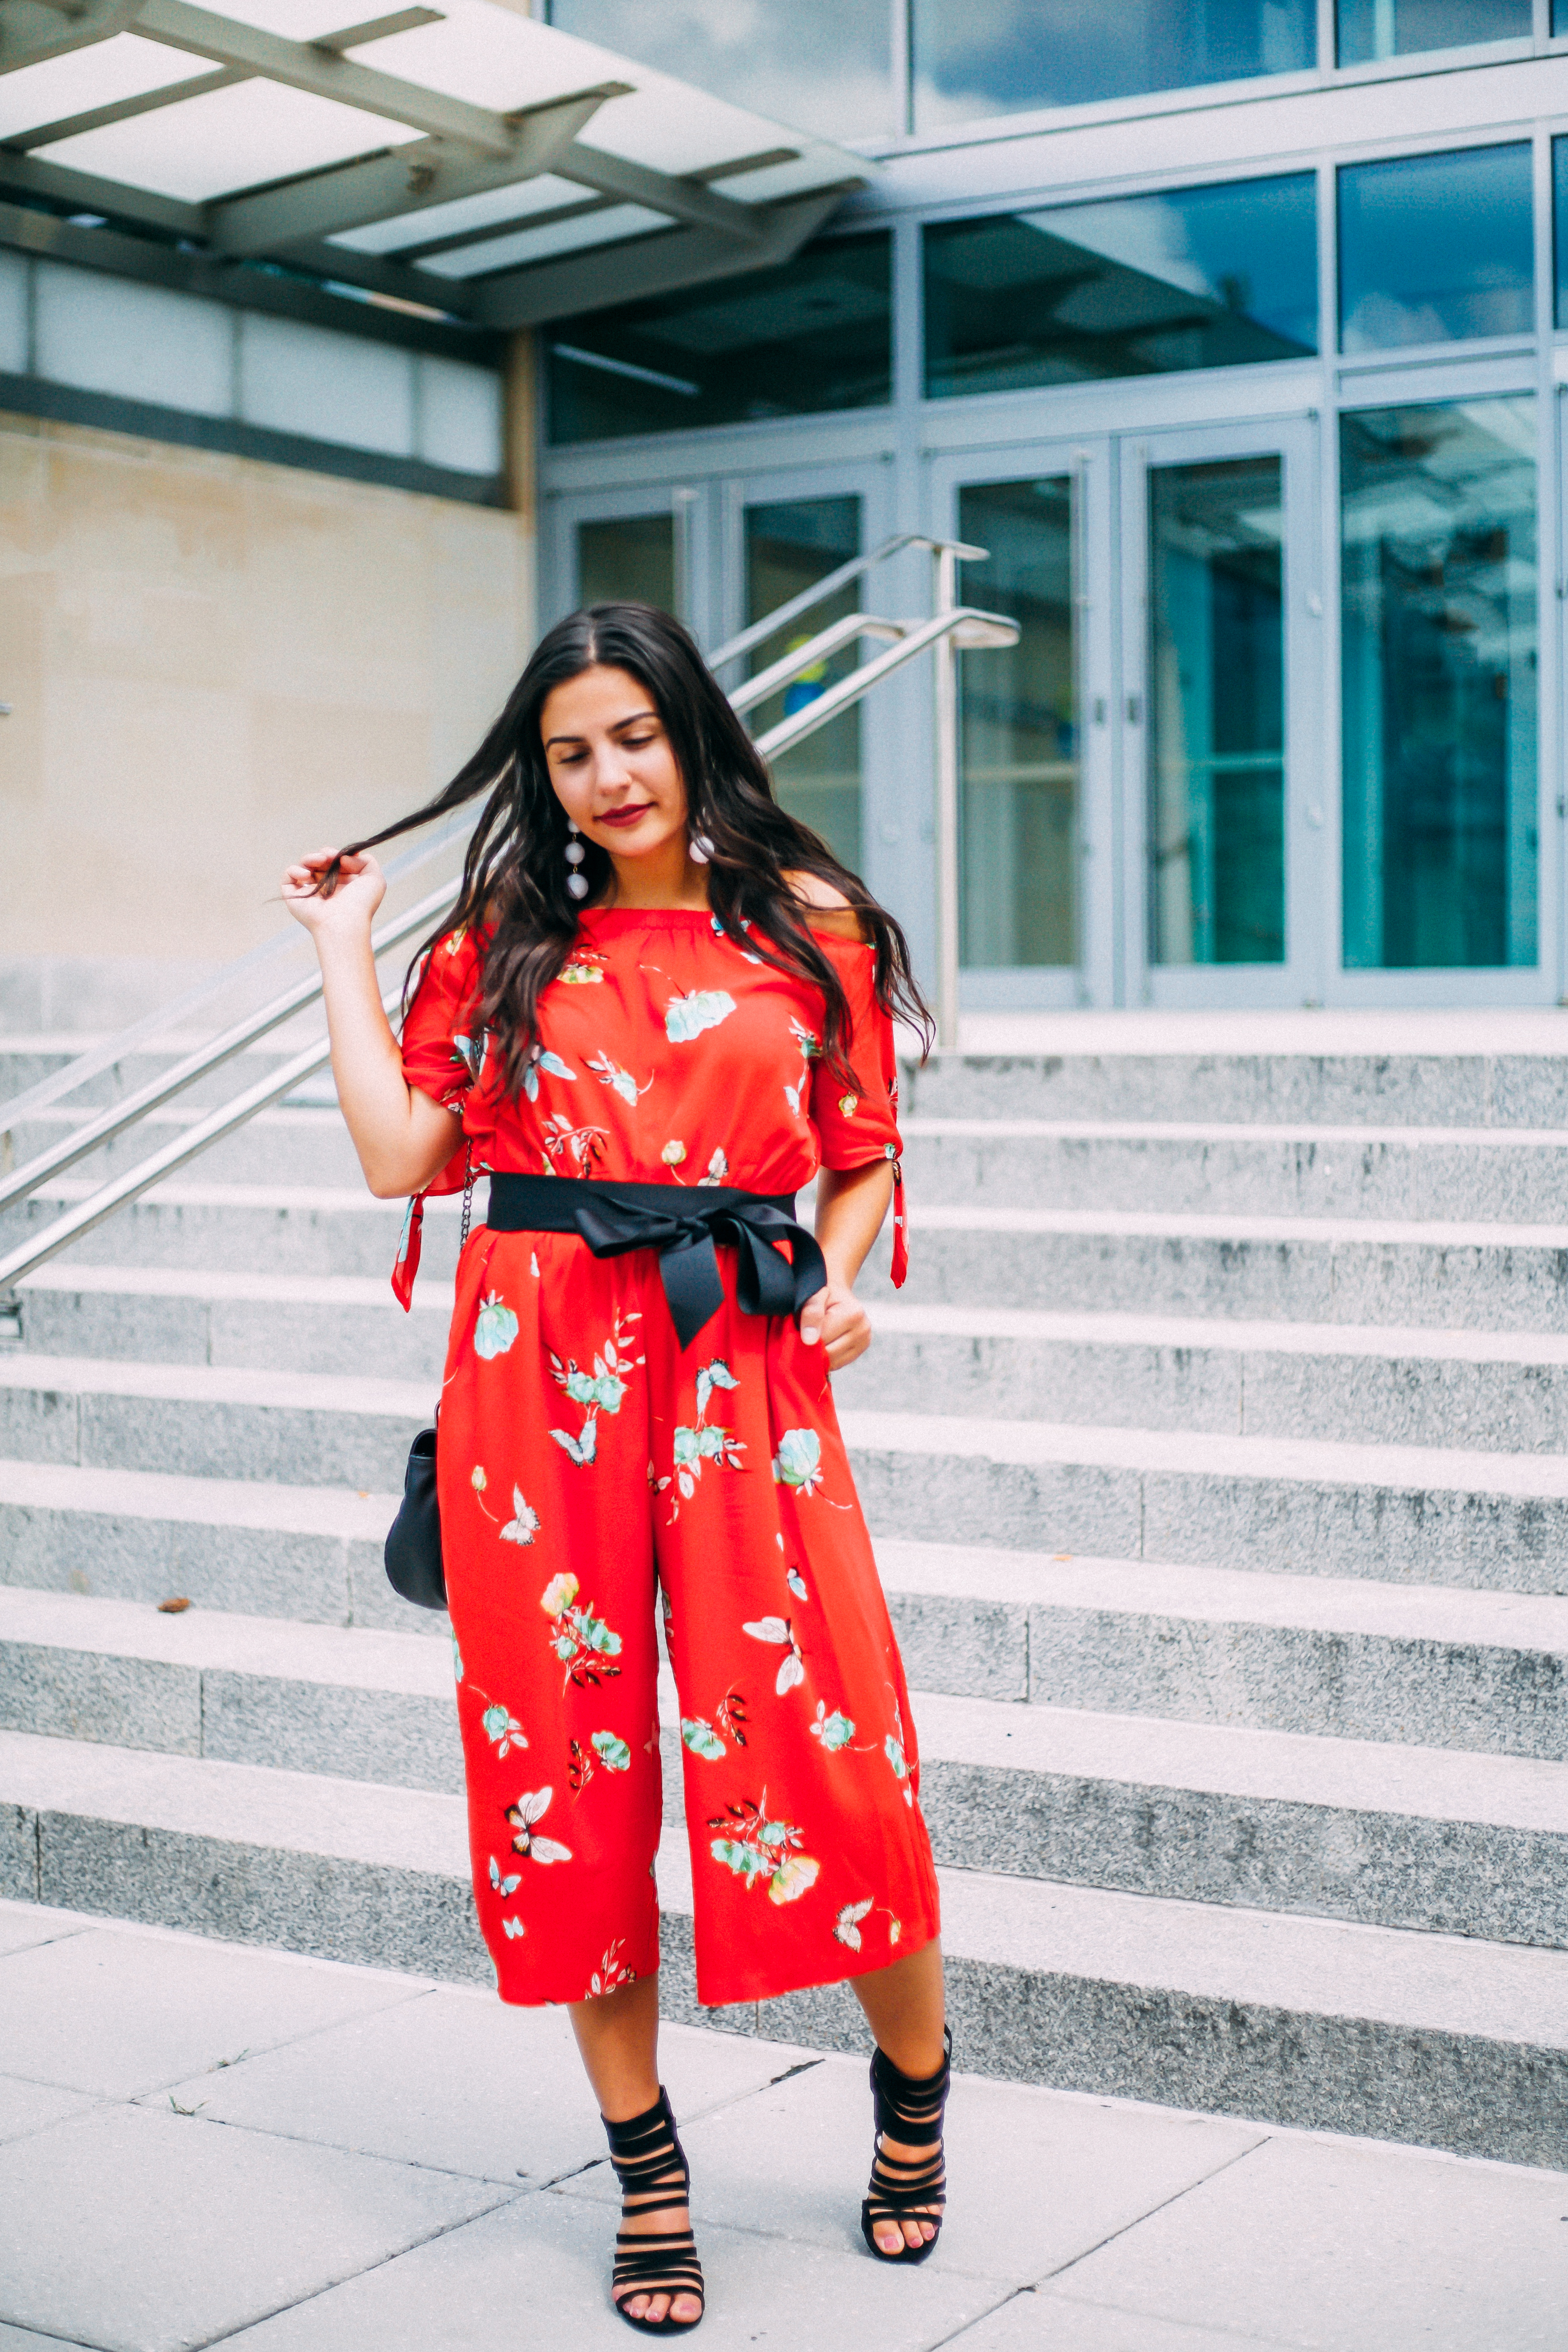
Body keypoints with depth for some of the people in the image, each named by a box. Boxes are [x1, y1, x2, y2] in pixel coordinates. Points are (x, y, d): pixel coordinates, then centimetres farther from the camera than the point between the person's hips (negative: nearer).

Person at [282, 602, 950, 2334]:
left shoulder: (808, 924, 8)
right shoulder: (504, 941, 11)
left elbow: (863, 1156, 14)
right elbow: (399, 1154, 4)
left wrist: (840, 1274, -4)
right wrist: (344, 952, 9)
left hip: (739, 1367, -1)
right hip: (539, 1372, 2)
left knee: (818, 1741, -5)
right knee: (572, 1754, 4)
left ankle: (916, 2086, 23)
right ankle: (646, 2170, 20)